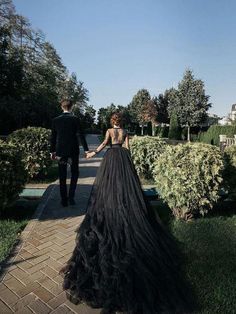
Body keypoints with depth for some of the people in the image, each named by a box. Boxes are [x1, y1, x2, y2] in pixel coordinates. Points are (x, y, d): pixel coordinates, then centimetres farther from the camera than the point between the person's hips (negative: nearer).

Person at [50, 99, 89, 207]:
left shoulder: (56, 120, 1)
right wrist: (86, 149, -5)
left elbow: (53, 137, 4)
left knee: (62, 176, 9)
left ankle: (64, 200, 14)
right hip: (73, 150, -2)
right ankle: (71, 196, 6)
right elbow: (80, 135, -9)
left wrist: (52, 151, 12)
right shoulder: (75, 119, -7)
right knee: (74, 173, 14)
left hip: (60, 151, 2)